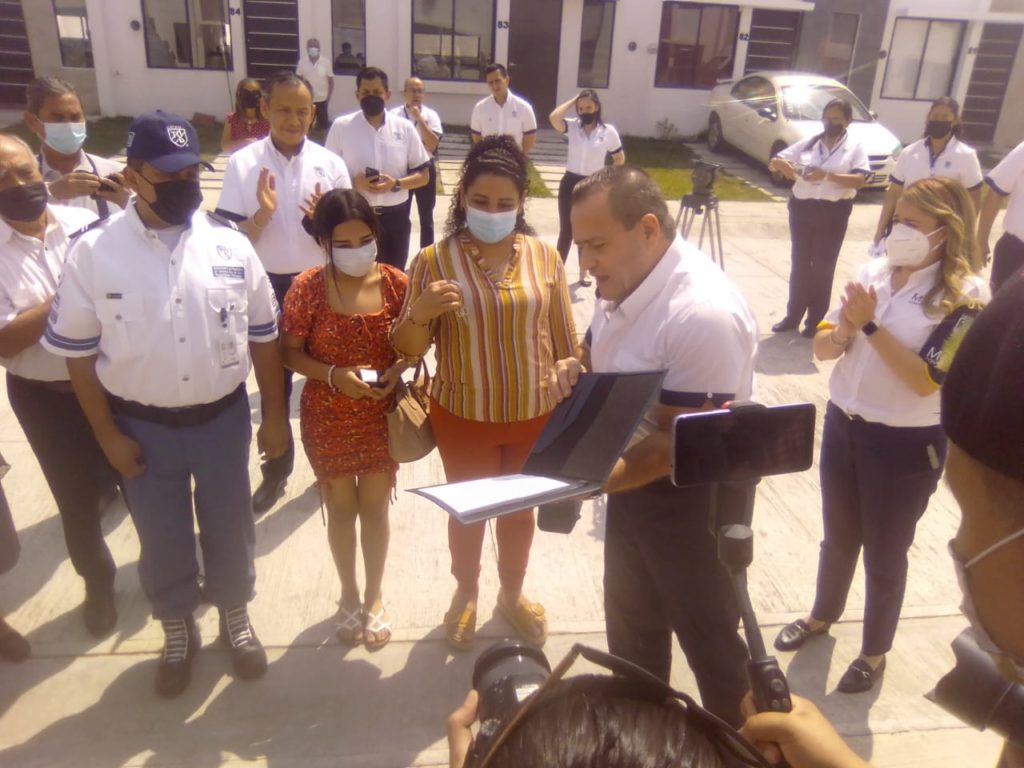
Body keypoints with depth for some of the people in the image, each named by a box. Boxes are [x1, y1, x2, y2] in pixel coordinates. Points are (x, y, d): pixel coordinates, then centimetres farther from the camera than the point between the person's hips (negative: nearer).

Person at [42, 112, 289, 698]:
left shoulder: (231, 246, -7)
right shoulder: (95, 252, -11)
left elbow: (263, 335, 0)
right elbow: (78, 352, -4)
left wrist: (276, 415, 2)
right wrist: (107, 434, -4)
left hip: (223, 416, 1)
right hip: (142, 425, 0)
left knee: (229, 527, 17)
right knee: (162, 537, 17)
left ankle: (236, 618, 44)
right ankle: (178, 631, 43)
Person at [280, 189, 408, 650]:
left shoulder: (396, 283, -10)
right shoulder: (307, 289, -15)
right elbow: (291, 353, -7)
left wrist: (397, 369, -19)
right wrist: (333, 375, -23)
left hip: (381, 416, 1)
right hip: (328, 418, -1)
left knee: (374, 506, 14)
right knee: (341, 507, 16)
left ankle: (374, 597, 36)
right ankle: (349, 594, 39)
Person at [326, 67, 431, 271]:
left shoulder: (405, 128, 0)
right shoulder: (341, 126, -3)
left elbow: (423, 174, 2)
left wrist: (396, 184, -16)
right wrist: (354, 182, -18)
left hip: (394, 215, 1)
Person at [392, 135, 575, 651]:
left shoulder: (544, 257, -6)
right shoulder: (434, 261, -11)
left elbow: (564, 341, 1)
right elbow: (409, 349, -8)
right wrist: (420, 313, -29)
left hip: (534, 414, 2)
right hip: (463, 416, -1)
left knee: (520, 509, 20)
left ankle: (512, 594, 46)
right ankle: (466, 595, 44)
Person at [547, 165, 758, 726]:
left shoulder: (704, 313, -31)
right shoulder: (623, 281, -4)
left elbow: (677, 443, -27)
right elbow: (600, 355, 13)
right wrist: (574, 368, -10)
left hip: (692, 490, -8)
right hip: (634, 474, 9)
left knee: (706, 632, 13)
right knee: (630, 622, 25)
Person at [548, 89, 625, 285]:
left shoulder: (608, 131, -5)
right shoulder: (572, 126, -4)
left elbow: (620, 159, 5)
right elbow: (553, 118, -23)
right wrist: (573, 101, -11)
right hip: (570, 183, 0)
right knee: (566, 230, 4)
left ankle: (584, 271, 27)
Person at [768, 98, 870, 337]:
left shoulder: (855, 147, -2)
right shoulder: (808, 143, 6)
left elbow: (859, 180, -15)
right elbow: (774, 162, 6)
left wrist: (827, 175, -28)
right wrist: (781, 164, -19)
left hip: (833, 212, -3)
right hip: (801, 208, 3)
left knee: (823, 267, 4)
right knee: (800, 264, 10)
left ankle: (815, 321, 14)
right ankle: (793, 316, 21)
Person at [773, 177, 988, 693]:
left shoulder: (964, 296, -14)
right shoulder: (873, 272, -2)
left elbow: (927, 380, -23)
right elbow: (822, 348, 0)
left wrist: (871, 325, -23)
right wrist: (845, 328, -21)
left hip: (906, 445, -4)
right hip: (842, 425, 4)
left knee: (884, 554, 13)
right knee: (838, 537, 23)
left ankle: (874, 653, 36)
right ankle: (823, 615, 49)